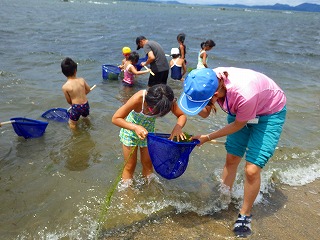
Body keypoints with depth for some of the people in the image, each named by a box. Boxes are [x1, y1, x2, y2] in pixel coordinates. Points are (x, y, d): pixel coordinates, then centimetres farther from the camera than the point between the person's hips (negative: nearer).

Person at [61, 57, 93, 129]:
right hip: (86, 105, 4)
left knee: (72, 124, 14)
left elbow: (69, 101, -3)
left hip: (76, 107, -4)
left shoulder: (65, 87, -14)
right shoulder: (81, 80, -6)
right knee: (85, 116, 35)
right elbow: (88, 90, 11)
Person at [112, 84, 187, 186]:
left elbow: (182, 115, -14)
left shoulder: (169, 100, -30)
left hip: (148, 131, 3)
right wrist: (135, 127, -45)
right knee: (130, 166, 9)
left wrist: (178, 127, -36)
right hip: (131, 129, -3)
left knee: (148, 164, 15)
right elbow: (115, 118, -32)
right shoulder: (138, 98, -38)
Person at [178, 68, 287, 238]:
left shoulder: (244, 95, -43)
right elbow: (205, 113, -8)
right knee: (231, 159, 9)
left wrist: (208, 138, -15)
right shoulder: (210, 81, -26)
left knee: (252, 169, -10)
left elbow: (238, 125, -22)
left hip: (270, 113, -5)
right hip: (239, 110, 6)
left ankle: (245, 216, 13)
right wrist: (196, 105, -31)